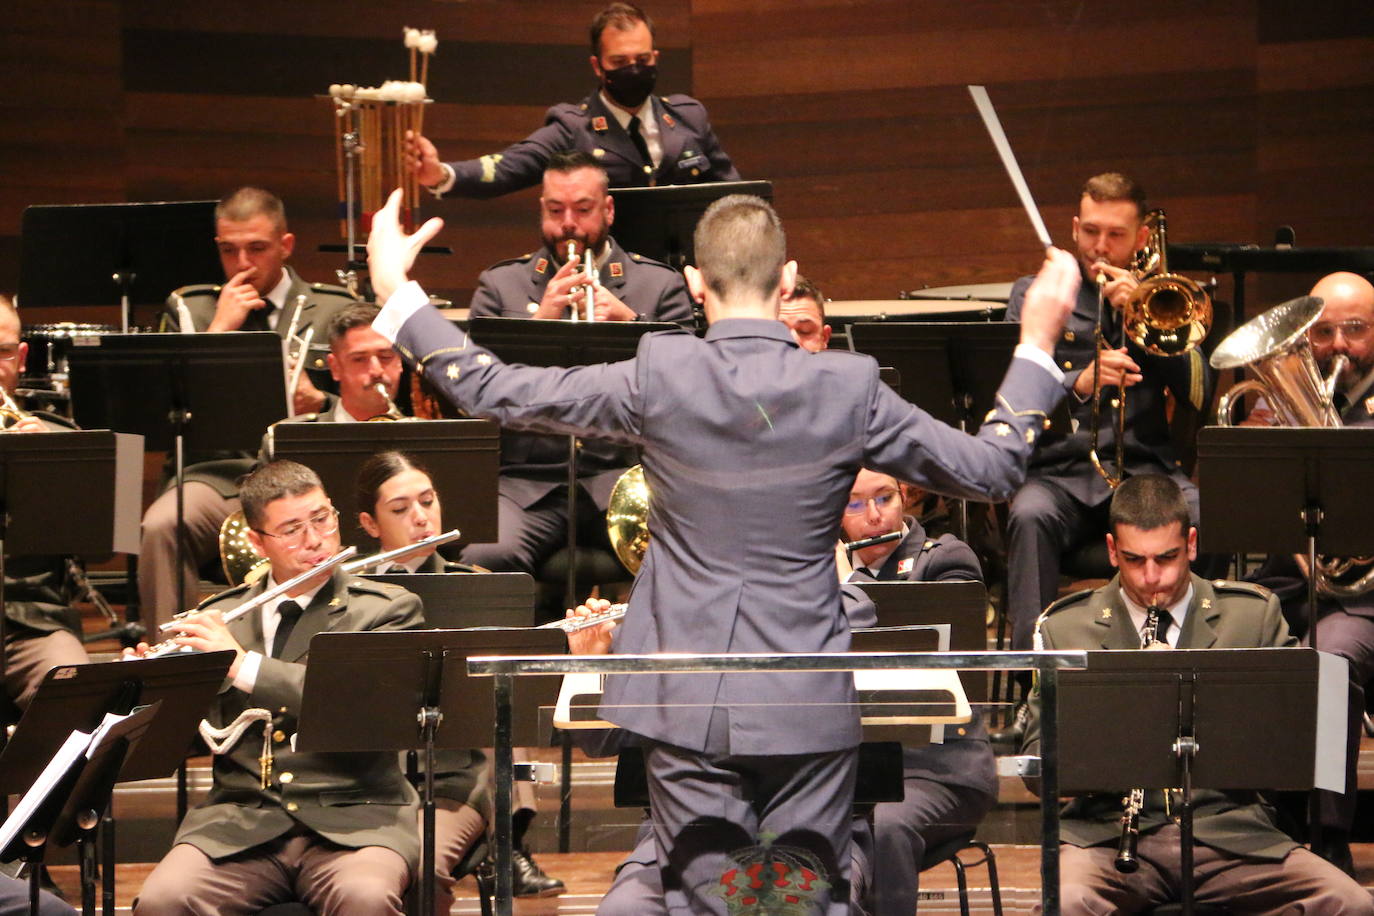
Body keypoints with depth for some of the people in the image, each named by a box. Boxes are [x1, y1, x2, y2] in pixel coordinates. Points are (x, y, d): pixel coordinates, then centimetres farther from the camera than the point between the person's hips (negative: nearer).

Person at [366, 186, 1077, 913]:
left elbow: (492, 391, -4)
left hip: (686, 703, 0)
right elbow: (991, 469, 0)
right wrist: (1037, 345, 10)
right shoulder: (848, 390, -9)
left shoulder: (658, 380, -10)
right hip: (807, 704, 0)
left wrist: (396, 294, 7)